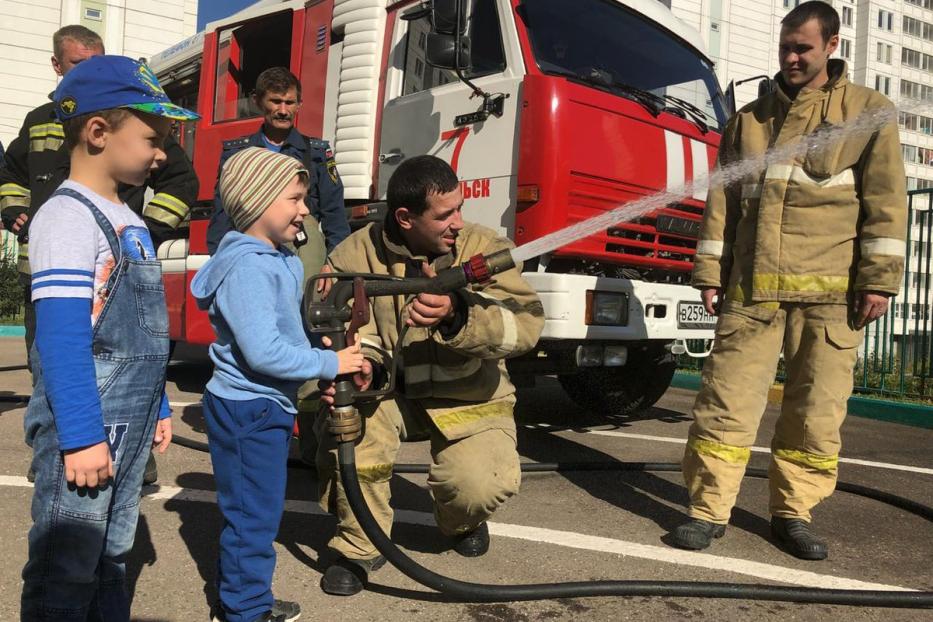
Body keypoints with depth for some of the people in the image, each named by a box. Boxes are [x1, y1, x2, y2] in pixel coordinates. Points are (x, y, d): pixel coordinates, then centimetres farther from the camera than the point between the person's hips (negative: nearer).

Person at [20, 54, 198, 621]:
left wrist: (157, 406, 19)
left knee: (111, 557, 18)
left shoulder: (128, 221, 13)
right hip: (85, 429, -9)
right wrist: (82, 436, -22)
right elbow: (61, 339, -20)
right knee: (67, 575, 2)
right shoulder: (69, 218, -14)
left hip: (129, 426, 9)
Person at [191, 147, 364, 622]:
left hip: (266, 407, 10)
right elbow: (262, 351, -30)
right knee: (255, 516, 2)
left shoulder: (281, 259, 10)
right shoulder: (247, 267, -22)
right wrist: (329, 363, -20)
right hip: (248, 409, -10)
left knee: (256, 511, 21)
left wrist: (315, 378, 10)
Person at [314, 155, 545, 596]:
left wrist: (456, 314, -46)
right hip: (389, 391, 1)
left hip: (468, 397, -1)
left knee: (484, 484, -24)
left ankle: (460, 522, 19)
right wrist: (359, 363, -39)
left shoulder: (484, 247, -13)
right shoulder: (356, 254, -10)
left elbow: (526, 323, -27)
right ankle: (359, 546, -4)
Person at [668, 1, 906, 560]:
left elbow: (886, 199, 2)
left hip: (829, 290, -1)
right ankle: (710, 510, 5)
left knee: (817, 410, 3)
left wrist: (879, 279, -6)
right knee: (728, 398, -3)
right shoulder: (750, 119, 17)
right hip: (752, 287, 2)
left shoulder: (868, 111, 9)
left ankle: (794, 513, 17)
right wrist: (710, 272, 6)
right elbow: (723, 200, 13)